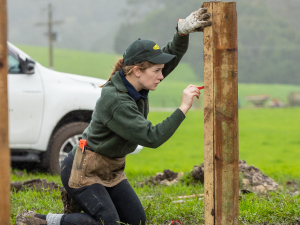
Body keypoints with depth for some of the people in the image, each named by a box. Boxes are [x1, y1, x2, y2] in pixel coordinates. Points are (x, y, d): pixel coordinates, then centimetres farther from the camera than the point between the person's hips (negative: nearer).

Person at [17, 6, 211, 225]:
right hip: (84, 170, -9)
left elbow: (173, 54, 0)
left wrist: (184, 30, -21)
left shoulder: (137, 85, -6)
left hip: (111, 170, 9)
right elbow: (152, 137, -35)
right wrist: (183, 108, -33)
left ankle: (78, 200, 23)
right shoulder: (116, 102, -31)